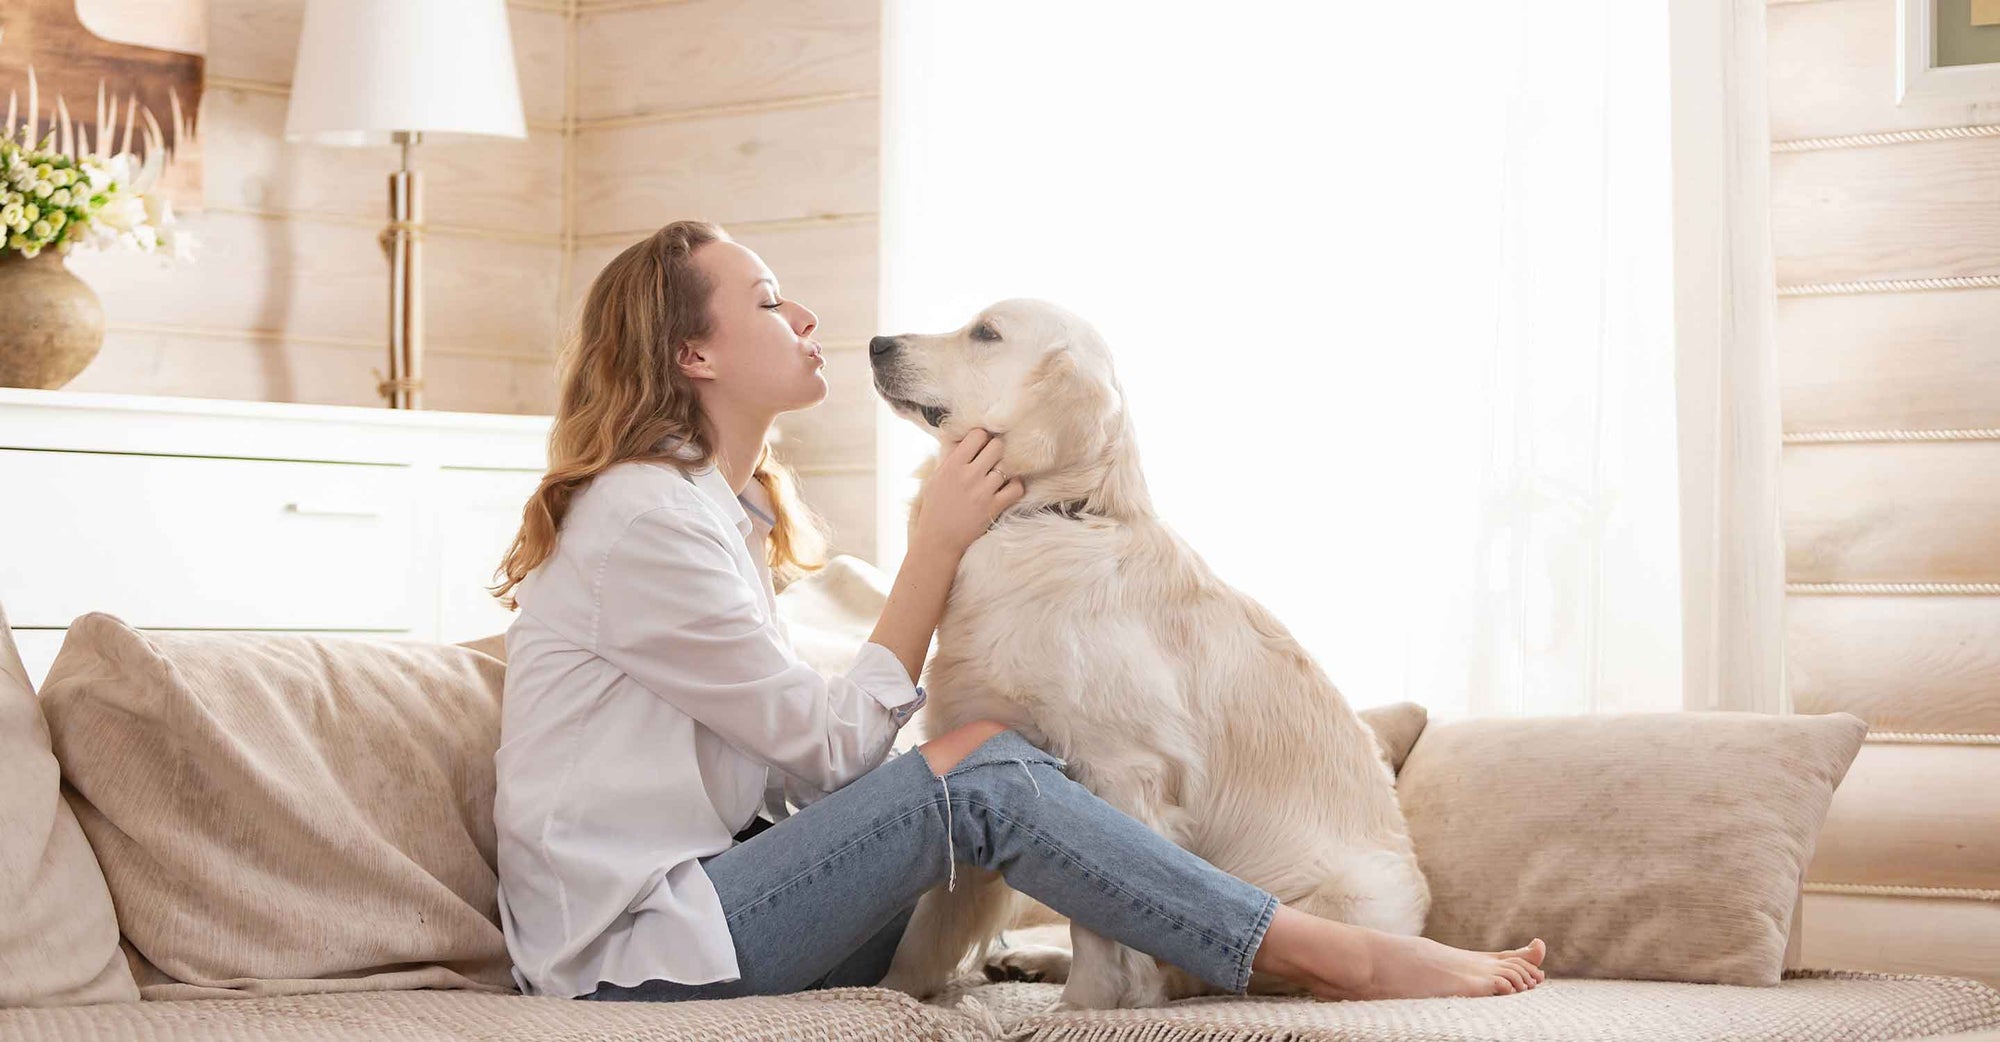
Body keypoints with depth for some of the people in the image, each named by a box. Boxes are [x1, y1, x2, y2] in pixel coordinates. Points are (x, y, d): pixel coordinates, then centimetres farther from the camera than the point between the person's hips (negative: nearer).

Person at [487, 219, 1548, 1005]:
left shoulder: (720, 507, 19)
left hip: (691, 896, 10)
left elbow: (804, 760, 11)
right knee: (980, 772, -20)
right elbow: (834, 745, -12)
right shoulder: (642, 517, -13)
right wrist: (939, 540, -8)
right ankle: (1340, 961, -19)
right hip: (625, 951, -10)